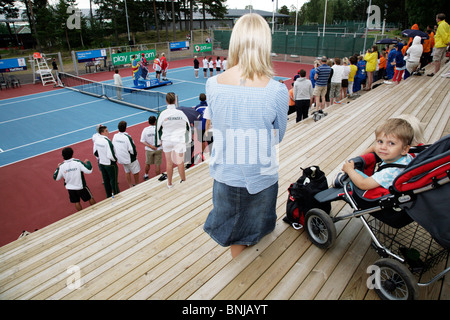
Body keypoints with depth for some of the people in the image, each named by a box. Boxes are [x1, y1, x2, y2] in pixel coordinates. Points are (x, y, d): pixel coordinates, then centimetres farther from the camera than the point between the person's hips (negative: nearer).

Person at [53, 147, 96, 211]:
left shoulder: (61, 166, -10)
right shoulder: (78, 162, -20)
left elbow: (56, 178, 1)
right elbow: (89, 170, -22)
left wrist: (58, 168, 15)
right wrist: (88, 162, -5)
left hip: (70, 188, 3)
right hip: (80, 186, -3)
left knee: (76, 202, 18)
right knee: (90, 198, 17)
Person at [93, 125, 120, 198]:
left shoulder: (96, 140, -3)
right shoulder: (107, 141, -26)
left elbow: (95, 153, 8)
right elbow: (110, 156, -28)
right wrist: (115, 160, -10)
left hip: (101, 163, 7)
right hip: (110, 164, -7)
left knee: (106, 180, 19)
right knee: (113, 181, 8)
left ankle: (109, 195, 33)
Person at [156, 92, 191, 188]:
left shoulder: (163, 114, -6)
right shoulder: (180, 113, -6)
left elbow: (158, 128, 3)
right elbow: (188, 126, 4)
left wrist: (159, 141, 16)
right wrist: (188, 139, 17)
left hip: (167, 141, 1)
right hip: (179, 141, -1)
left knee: (169, 163, 13)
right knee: (180, 162, 6)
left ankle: (169, 183, 25)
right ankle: (183, 181, 16)